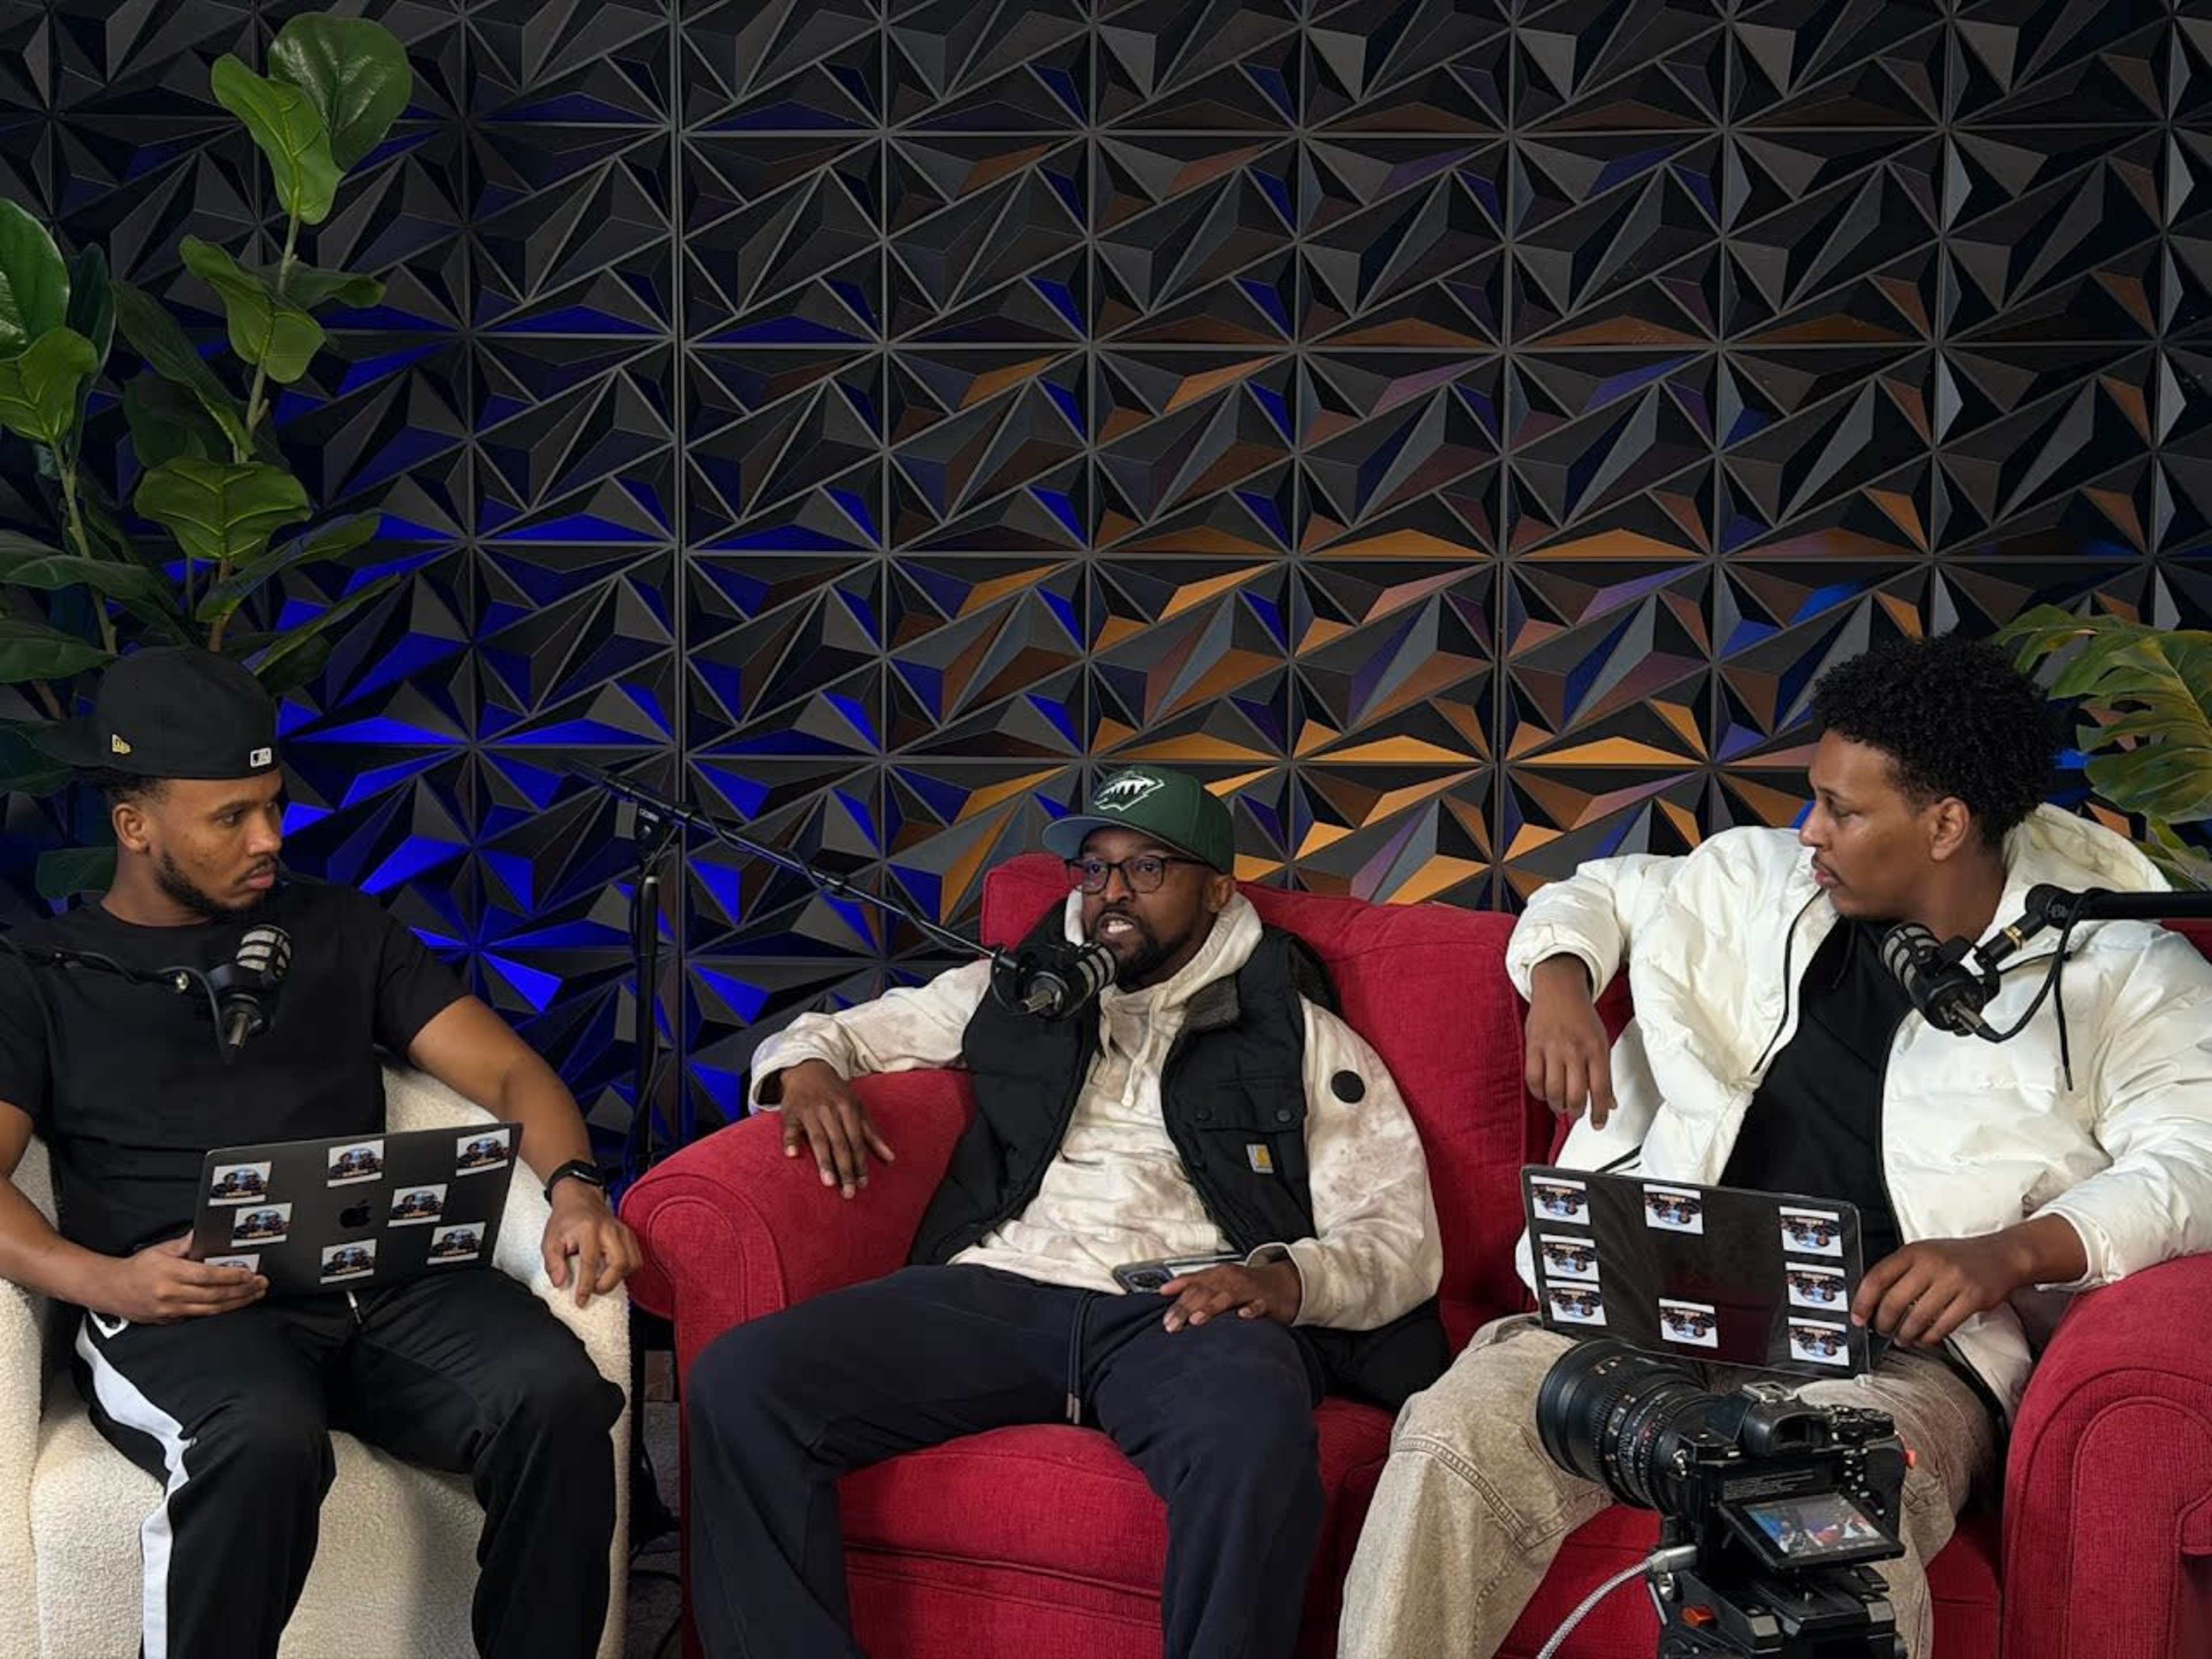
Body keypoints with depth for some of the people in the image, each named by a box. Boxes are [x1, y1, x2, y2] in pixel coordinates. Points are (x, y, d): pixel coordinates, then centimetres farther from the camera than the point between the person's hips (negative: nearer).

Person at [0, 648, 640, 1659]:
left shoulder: (341, 928, 21)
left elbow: (506, 1070, 15)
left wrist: (574, 1185, -7)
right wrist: (105, 1283, -19)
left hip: (384, 1280, 3)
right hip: (185, 1309, -3)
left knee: (557, 1396, -29)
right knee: (264, 1444, -39)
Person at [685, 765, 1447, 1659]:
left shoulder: (1299, 1036, 17)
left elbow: (1403, 1242, 9)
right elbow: (834, 1031, 34)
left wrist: (1290, 1277, -13)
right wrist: (807, 1066, 8)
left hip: (1187, 1313, -3)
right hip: (994, 1290, 3)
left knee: (1255, 1439, -41)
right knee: (737, 1383, -24)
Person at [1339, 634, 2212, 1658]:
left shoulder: (2126, 972, 6)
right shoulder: (1765, 884, 19)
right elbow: (1599, 891, 33)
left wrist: (2012, 1251, -24)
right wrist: (1559, 984, 10)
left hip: (1907, 1353, -4)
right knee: (1457, 1432, -25)